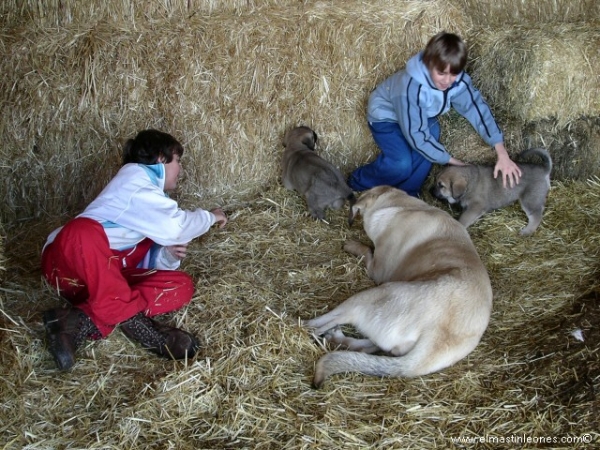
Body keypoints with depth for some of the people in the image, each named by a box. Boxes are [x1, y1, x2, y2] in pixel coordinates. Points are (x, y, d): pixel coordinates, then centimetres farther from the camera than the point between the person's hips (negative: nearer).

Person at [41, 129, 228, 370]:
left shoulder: (151, 196, 24)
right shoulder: (135, 176, -1)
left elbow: (146, 263, 16)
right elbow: (174, 227, -12)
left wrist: (169, 256, -5)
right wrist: (210, 216, 5)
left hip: (109, 278, 8)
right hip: (70, 267, -8)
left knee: (181, 285, -11)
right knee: (83, 230, -40)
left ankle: (83, 322, -24)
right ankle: (132, 320, -31)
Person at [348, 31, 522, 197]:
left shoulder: (457, 80, -26)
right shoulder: (411, 87, -41)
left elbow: (477, 108, -27)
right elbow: (416, 134, -34)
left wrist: (502, 154, -38)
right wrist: (453, 162, -27)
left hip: (423, 117, 6)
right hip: (386, 117, -5)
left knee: (425, 154, -23)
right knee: (402, 165, -26)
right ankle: (357, 182, 1)